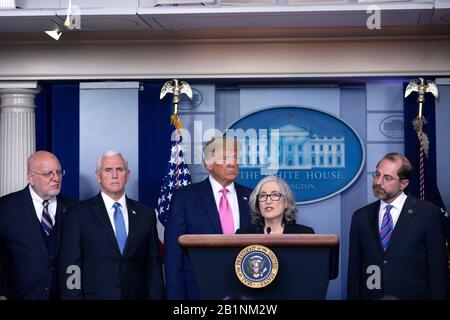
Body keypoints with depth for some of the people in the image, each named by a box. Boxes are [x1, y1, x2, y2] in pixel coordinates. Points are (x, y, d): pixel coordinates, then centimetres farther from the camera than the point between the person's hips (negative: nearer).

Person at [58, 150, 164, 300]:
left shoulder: (145, 214, 6)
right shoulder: (78, 215, -2)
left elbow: (154, 266, 5)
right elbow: (70, 269, -5)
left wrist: (156, 296, -2)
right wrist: (73, 296, -12)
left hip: (137, 295, 3)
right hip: (95, 294, -2)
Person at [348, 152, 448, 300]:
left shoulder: (428, 213, -4)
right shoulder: (360, 217, 7)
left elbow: (438, 268, -6)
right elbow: (354, 269, 7)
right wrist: (353, 296, -2)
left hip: (413, 295, -3)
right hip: (370, 295, 3)